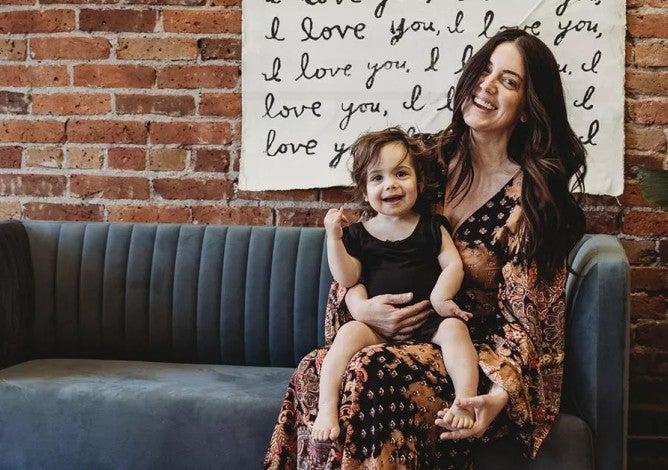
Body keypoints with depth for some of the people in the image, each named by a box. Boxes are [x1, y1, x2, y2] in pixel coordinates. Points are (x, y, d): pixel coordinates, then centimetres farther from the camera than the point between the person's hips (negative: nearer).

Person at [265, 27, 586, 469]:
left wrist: (500, 395, -27)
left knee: (373, 374, -34)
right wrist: (357, 302, -12)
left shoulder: (531, 196, -7)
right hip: (394, 333, 4)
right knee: (316, 370, -29)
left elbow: (523, 319, -9)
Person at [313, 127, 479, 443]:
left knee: (454, 328, -29)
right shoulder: (358, 234, 10)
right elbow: (346, 278, 2)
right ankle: (326, 410, -33)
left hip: (428, 318, 0)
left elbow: (453, 264, 2)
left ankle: (465, 402, -37)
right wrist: (334, 237, -8)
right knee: (349, 333, -28)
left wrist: (440, 296, -16)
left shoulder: (431, 226, 10)